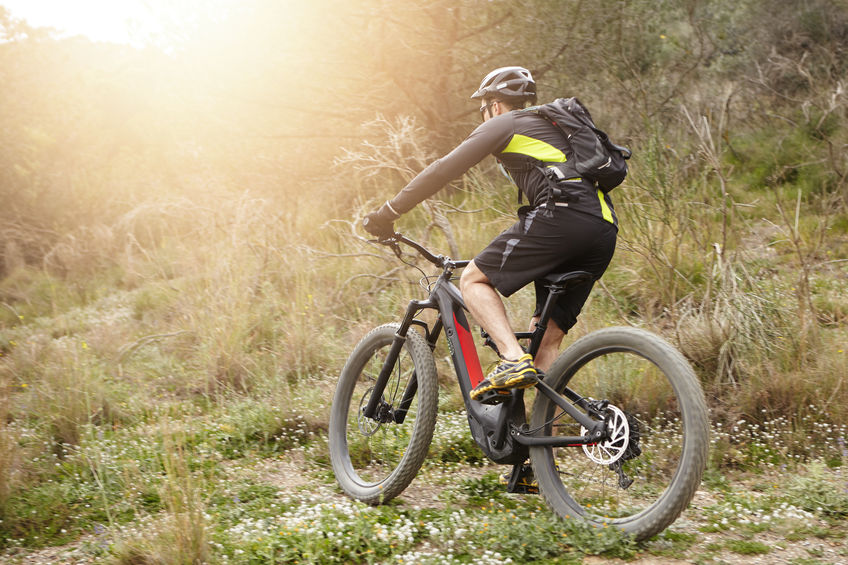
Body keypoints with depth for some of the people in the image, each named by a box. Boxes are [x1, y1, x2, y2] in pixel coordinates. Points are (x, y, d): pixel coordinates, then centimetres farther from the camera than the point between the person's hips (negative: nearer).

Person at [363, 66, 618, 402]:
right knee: (548, 335, 11)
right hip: (604, 231, 8)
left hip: (562, 214, -8)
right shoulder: (551, 126, 37)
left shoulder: (504, 124, 12)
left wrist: (385, 215, 10)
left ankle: (514, 360, -17)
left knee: (473, 279, 2)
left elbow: (444, 170, 6)